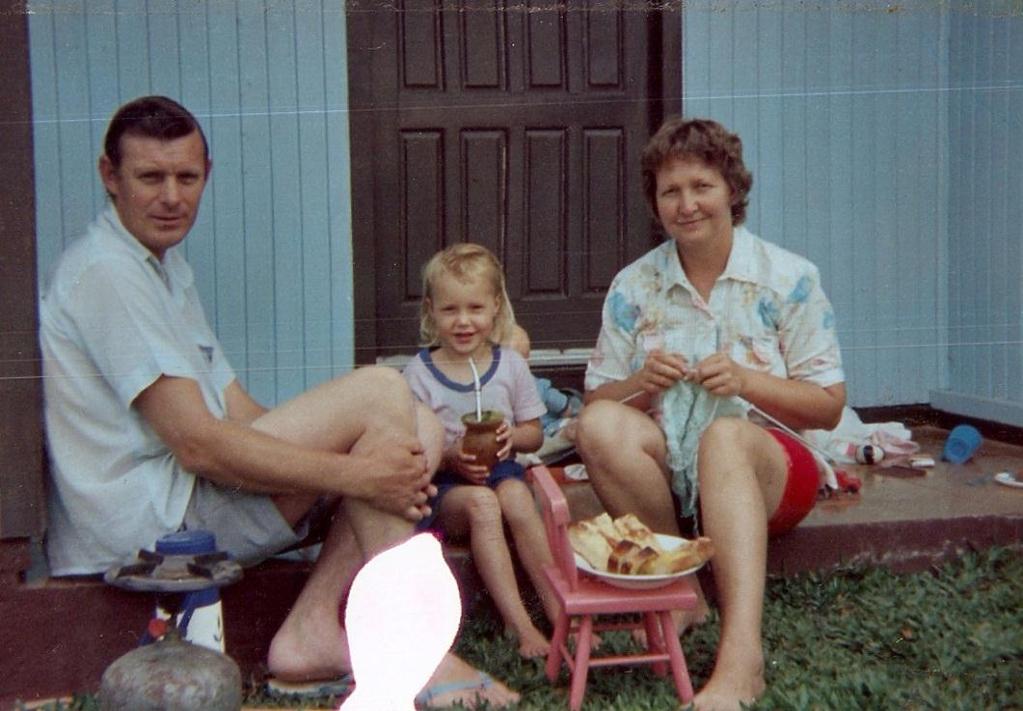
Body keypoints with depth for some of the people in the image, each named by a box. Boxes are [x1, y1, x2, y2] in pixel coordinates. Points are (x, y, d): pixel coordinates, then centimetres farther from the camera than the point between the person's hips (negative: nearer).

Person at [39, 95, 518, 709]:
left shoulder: (167, 266, 20)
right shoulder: (106, 273, -13)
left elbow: (241, 415, 12)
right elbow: (199, 445, -21)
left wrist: (385, 471, -3)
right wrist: (356, 476, -19)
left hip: (188, 491, 9)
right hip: (146, 518, -9)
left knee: (420, 430, 1)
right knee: (379, 389, -18)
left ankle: (312, 627, -10)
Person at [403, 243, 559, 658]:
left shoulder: (510, 365, 7)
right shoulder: (419, 372, -1)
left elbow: (535, 433, 13)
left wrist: (513, 436, -11)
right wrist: (450, 457, -22)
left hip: (500, 471, 2)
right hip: (443, 484, -2)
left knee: (516, 495, -33)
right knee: (480, 503, -34)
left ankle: (558, 606, -29)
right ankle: (518, 622, -35)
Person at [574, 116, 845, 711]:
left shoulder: (789, 278, 1)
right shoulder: (633, 287, 7)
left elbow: (829, 406, 0)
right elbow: (596, 403, 8)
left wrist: (748, 381, -17)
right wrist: (640, 384, -14)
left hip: (768, 466, -2)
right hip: (665, 469, 3)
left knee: (725, 435, -38)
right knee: (600, 427, -29)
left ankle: (742, 657, -51)